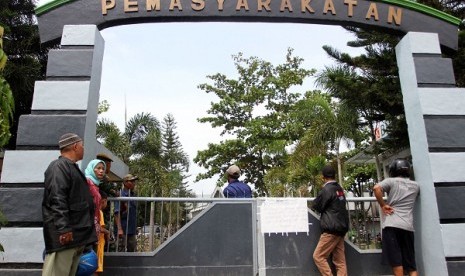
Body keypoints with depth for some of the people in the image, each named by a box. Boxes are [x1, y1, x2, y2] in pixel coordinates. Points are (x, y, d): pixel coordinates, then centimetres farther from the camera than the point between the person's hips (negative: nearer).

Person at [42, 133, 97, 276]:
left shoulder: (72, 167, 21)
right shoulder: (58, 166, -10)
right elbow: (56, 200, -20)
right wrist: (63, 228, -25)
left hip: (77, 233, 10)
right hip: (65, 234, -10)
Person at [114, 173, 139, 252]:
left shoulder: (132, 195, 13)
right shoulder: (121, 195, -9)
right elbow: (117, 213, -15)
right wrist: (119, 229, -22)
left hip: (132, 230, 7)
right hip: (123, 230, -7)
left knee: (132, 251, 10)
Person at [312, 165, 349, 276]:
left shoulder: (326, 189, -12)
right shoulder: (340, 189, 12)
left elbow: (316, 207, -3)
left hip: (332, 229, -8)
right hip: (341, 228, 9)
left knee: (318, 256, -4)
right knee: (340, 261, 7)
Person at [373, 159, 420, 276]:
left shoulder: (391, 181, 3)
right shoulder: (415, 185, 17)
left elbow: (376, 188, -16)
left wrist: (383, 205, -6)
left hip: (391, 224, -4)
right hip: (408, 226, 4)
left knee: (396, 260, -2)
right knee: (410, 262, 11)